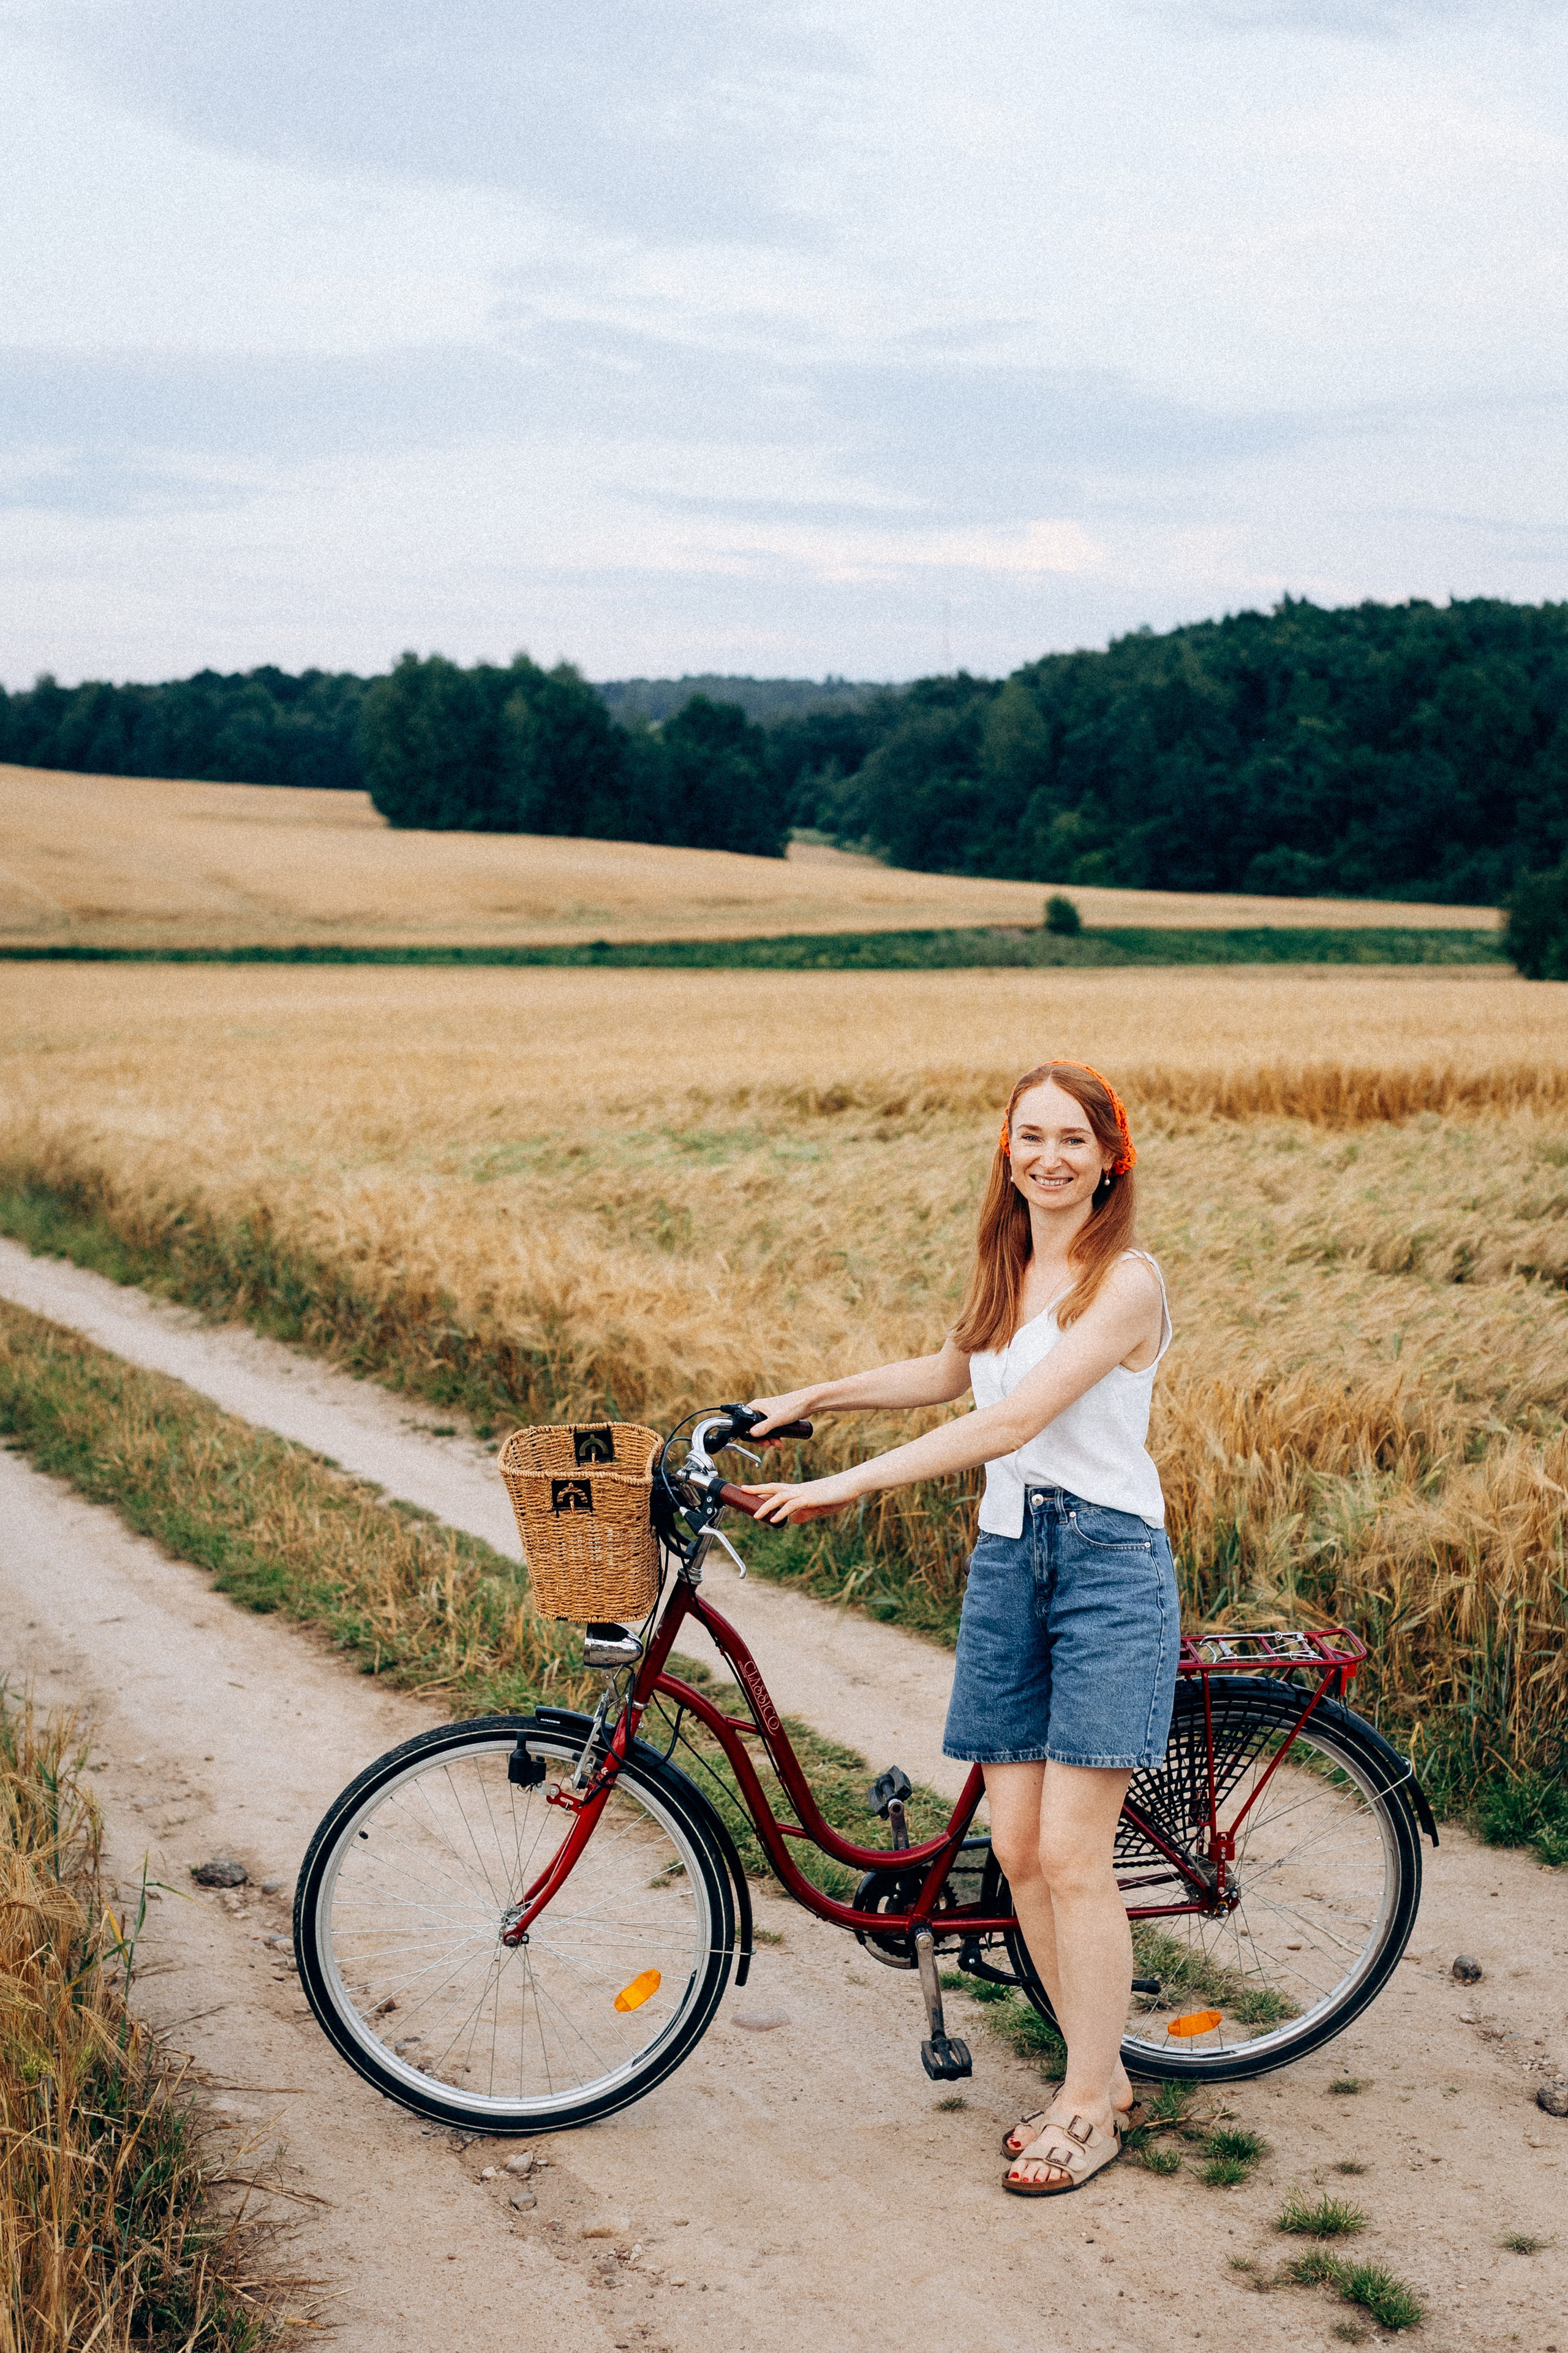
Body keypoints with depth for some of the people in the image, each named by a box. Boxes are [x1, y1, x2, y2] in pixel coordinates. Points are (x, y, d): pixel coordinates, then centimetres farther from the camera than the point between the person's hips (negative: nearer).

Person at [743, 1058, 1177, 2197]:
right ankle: (1102, 2075, 21)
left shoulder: (1127, 1279, -12)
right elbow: (952, 1373, 32)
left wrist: (846, 1485, -25)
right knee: (1017, 1850, 5)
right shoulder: (1006, 1271, 12)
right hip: (1005, 1561, 7)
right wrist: (811, 1399, 25)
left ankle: (1088, 2104, 7)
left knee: (1072, 1855, -7)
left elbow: (1013, 1421, -22)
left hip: (1107, 1562, -7)